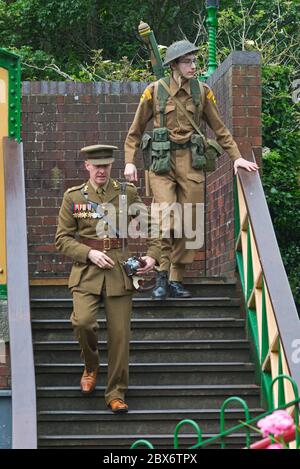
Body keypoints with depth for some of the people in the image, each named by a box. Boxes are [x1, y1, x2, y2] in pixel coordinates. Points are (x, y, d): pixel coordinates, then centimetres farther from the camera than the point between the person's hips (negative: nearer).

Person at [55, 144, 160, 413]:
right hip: (86, 270, -1)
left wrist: (152, 256, -4)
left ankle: (116, 393, 11)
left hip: (120, 271, 1)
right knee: (82, 322, -22)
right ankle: (91, 366, 9)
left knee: (120, 334, -1)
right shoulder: (73, 197, 5)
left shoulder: (127, 193, 6)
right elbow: (63, 239, 3)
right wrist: (89, 253, -12)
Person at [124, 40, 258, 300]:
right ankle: (162, 276, -2)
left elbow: (219, 129, 10)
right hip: (163, 163, -3)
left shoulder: (202, 91, 4)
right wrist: (129, 161, -4)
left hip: (191, 162, 3)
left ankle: (177, 280, 12)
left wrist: (237, 157, 1)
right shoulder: (155, 91, -2)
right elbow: (136, 130, 5)